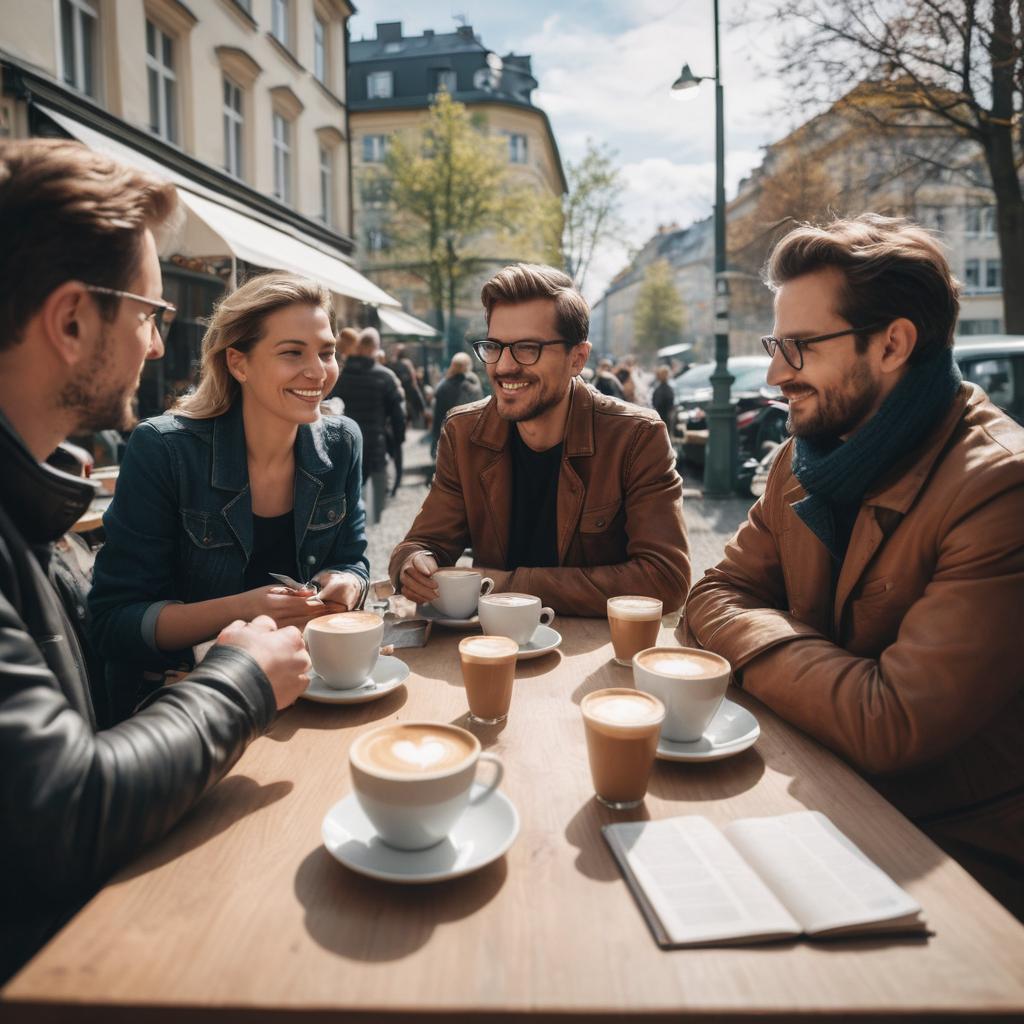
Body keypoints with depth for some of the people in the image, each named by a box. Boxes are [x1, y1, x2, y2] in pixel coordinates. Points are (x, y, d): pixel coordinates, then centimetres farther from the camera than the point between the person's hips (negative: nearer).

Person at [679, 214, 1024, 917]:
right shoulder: (807, 458, 1)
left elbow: (891, 727, -29)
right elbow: (715, 598, 4)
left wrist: (757, 641, -13)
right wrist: (789, 642, -16)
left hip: (951, 853, -6)